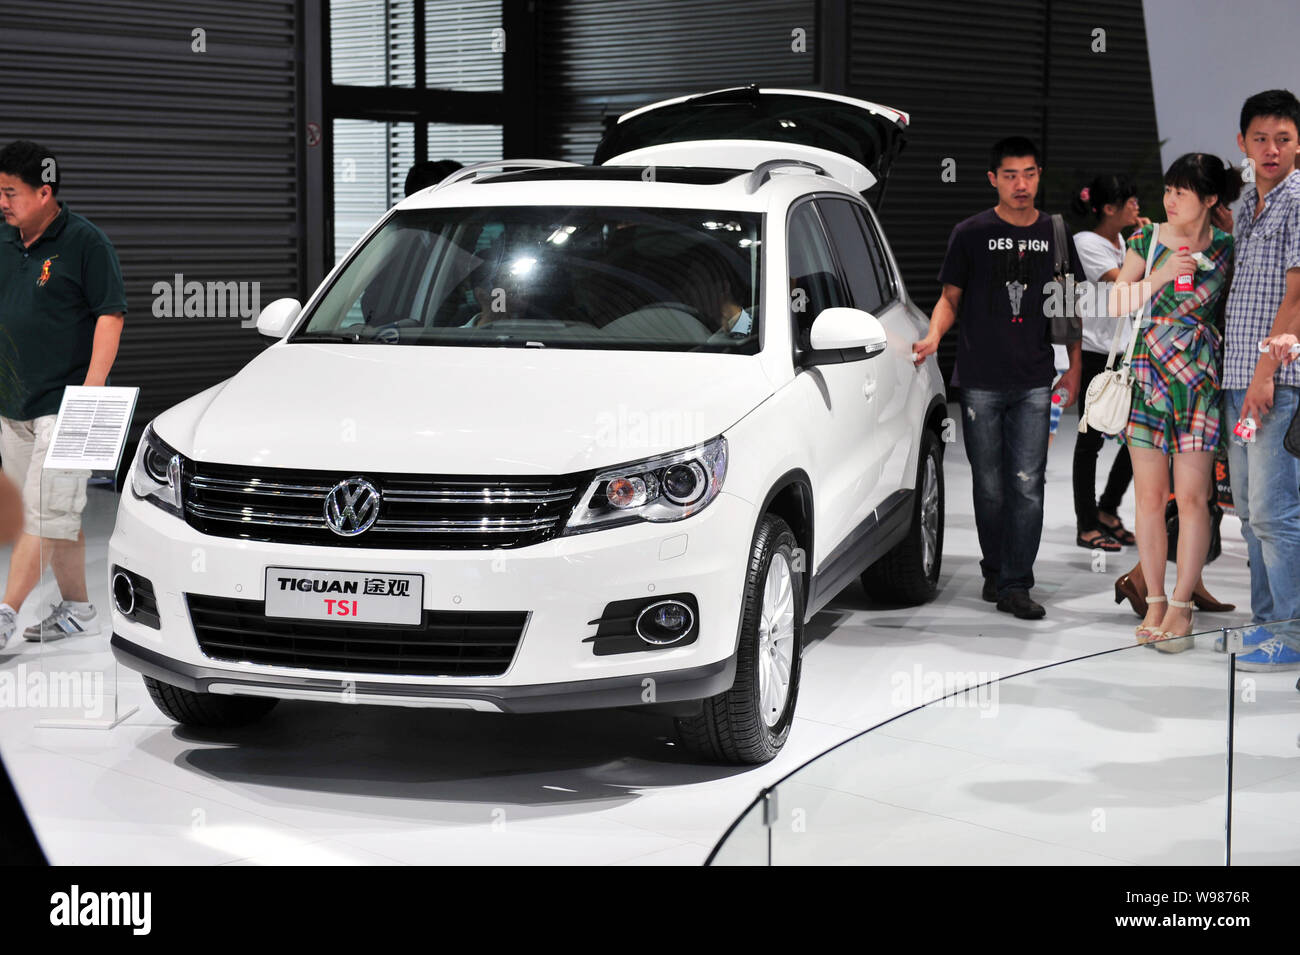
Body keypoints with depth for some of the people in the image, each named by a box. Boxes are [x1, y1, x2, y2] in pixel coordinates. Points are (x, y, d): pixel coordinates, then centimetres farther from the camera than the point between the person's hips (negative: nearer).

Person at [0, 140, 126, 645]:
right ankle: (76, 609, 19)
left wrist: (91, 391, -18)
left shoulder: (85, 242, -9)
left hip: (62, 402, -7)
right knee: (58, 514, 12)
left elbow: (109, 316, -12)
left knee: (46, 511, -9)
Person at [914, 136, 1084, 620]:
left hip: (1034, 382, 1)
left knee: (1027, 484, -6)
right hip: (980, 380, -1)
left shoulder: (1055, 234, 9)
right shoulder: (971, 234, 3)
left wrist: (1075, 366, 9)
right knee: (989, 485, 6)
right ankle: (994, 570, 23)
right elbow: (951, 297, 6)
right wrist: (933, 335, -14)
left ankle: (1016, 585, -2)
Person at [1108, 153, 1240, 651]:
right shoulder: (1147, 240, 4)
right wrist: (1160, 276, -14)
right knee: (1149, 494, 4)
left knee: (1191, 496, -5)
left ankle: (1181, 606, 1)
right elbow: (1118, 303, -2)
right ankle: (1155, 602, 13)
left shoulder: (1226, 249, 1)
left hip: (1198, 379, -1)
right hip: (1146, 376, 2)